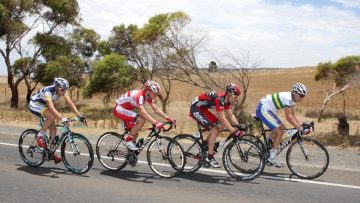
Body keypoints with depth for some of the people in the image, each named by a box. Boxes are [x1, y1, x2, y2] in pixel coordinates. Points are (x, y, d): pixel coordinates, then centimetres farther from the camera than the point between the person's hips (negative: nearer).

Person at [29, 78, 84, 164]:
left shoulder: (62, 91, -16)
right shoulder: (48, 91, -35)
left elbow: (70, 103, -20)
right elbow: (52, 108, -47)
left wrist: (79, 115, -31)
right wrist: (62, 118, -58)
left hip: (43, 105, 7)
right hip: (34, 104, -7)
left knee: (53, 129, -3)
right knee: (52, 116, -33)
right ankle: (39, 136, -14)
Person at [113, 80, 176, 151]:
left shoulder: (148, 97, -4)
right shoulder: (139, 96, -32)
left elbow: (157, 110, -5)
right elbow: (143, 113, -42)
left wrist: (168, 119, -15)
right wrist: (156, 123, -51)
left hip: (126, 109, 9)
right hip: (119, 109, -9)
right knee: (141, 120, -26)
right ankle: (128, 140, -13)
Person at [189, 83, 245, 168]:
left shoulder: (226, 100, -1)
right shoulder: (219, 99, -29)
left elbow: (230, 115, 2)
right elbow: (222, 119, -33)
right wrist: (234, 132, -35)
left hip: (202, 109, 10)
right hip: (195, 109, -10)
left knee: (219, 126, 5)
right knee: (214, 130, -15)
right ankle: (210, 158, -6)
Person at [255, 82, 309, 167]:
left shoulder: (292, 99, 6)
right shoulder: (288, 98, -23)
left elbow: (292, 115, 11)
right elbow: (289, 117, -30)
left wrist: (301, 125, -2)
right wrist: (301, 129, -32)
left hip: (268, 110, 10)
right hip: (263, 109, -10)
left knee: (283, 128, 8)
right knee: (279, 132, -11)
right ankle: (272, 158, -6)